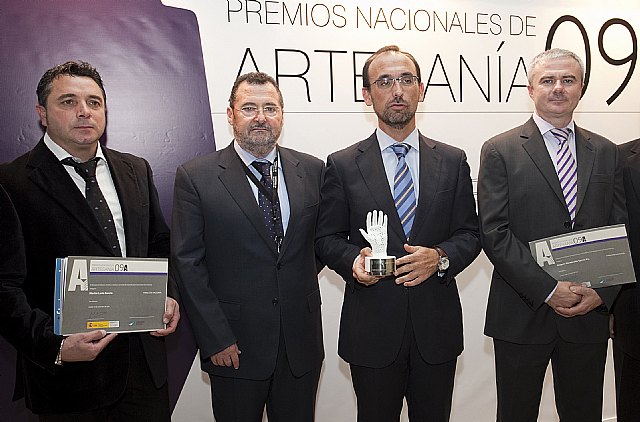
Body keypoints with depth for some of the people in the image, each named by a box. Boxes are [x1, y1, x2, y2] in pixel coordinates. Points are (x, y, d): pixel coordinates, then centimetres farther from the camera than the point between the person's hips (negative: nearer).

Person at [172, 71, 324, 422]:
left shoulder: (312, 170, 2)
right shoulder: (195, 177, -6)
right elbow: (187, 263, -8)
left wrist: (300, 278, 2)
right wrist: (215, 339, -10)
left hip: (301, 343, 3)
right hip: (234, 346, -2)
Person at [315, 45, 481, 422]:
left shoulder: (453, 161, 4)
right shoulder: (343, 166, -2)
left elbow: (470, 234, 5)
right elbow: (327, 238, 2)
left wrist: (440, 257, -15)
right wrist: (353, 260, -18)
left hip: (436, 326, 2)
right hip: (371, 329, -1)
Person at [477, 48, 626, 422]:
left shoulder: (606, 153, 9)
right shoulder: (501, 151, -3)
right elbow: (494, 233, -11)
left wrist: (601, 292, -8)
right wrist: (549, 289, -16)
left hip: (590, 314, 3)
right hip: (522, 317, -3)